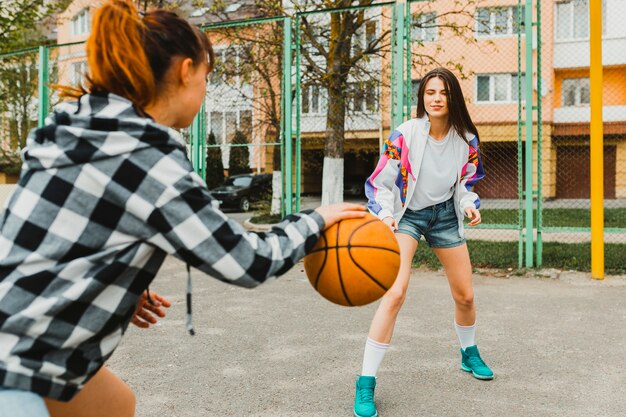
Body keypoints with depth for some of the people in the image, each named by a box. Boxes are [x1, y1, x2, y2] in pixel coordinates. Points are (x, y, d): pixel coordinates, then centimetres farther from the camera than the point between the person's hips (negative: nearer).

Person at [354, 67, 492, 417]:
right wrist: (385, 213, -30)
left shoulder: (466, 139, -7)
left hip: (445, 214, 4)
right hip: (406, 214, -4)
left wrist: (470, 205, -12)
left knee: (465, 296, 11)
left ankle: (470, 354, 44)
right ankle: (366, 383, -14)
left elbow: (466, 182, 8)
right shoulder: (405, 134, -18)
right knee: (395, 294, -23)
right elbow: (381, 182, -13)